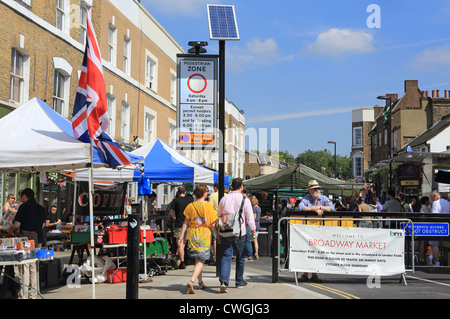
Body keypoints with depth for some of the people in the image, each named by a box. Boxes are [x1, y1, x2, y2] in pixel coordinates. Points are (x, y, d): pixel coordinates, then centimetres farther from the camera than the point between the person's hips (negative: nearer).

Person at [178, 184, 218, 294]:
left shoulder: (190, 206, 1)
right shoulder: (208, 206, -8)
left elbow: (185, 223, 0)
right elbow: (212, 224, -6)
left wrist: (181, 236, 5)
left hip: (193, 236, 4)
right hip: (205, 236, -4)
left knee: (197, 260, 17)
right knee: (201, 261, -2)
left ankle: (200, 283, 26)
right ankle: (191, 281, -20)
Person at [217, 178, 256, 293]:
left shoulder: (224, 199, 5)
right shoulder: (244, 200, -6)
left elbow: (219, 216, 12)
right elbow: (250, 217, -4)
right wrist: (253, 229, 12)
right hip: (239, 233, -2)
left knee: (226, 257, -1)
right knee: (240, 257, 13)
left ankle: (223, 281, -18)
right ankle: (239, 282, 24)